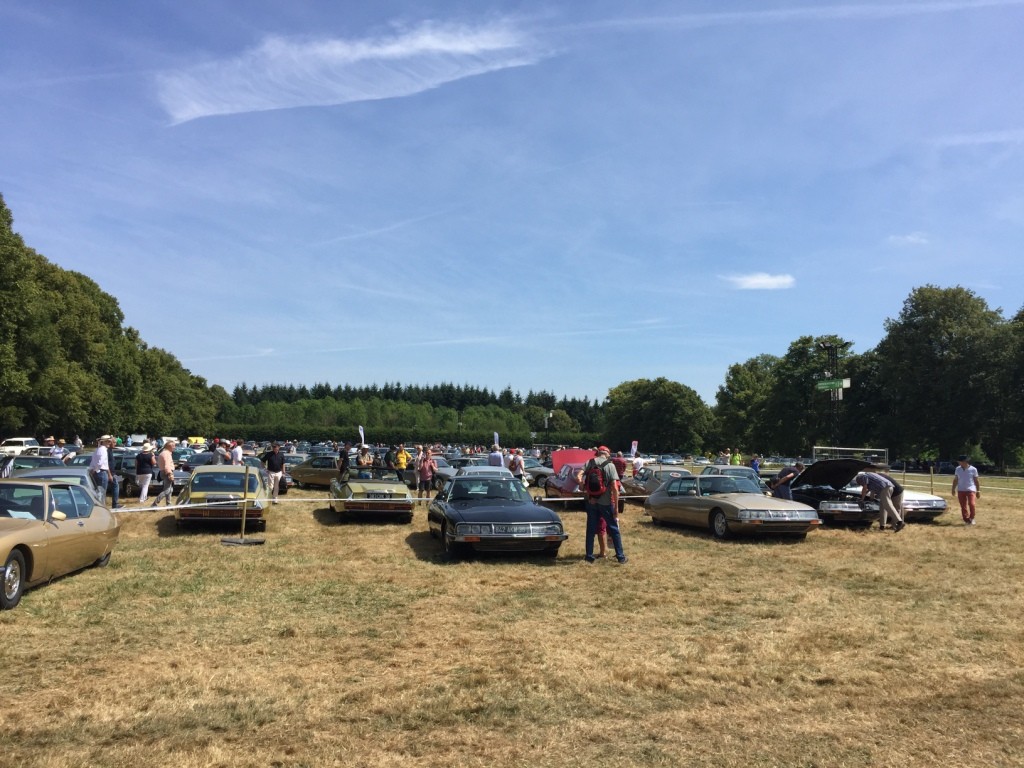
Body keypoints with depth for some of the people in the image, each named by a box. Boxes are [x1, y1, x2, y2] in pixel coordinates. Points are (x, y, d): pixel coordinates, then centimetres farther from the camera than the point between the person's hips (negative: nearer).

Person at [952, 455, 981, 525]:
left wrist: (978, 491, 1)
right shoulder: (958, 469, 5)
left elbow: (976, 481, 1)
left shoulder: (973, 469, -4)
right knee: (963, 506, 3)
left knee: (972, 504, -16)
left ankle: (972, 518, 5)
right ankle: (966, 520, 13)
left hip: (971, 490, -3)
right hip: (961, 490, 3)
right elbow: (955, 480, 13)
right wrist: (953, 489, 9)